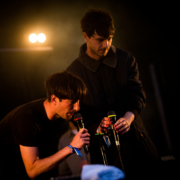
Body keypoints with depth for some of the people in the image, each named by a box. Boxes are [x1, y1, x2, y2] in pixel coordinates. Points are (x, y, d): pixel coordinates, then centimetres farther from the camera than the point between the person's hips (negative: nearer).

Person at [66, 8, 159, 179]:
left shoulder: (126, 59, 6)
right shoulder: (74, 72, -1)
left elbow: (136, 93, -1)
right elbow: (76, 113, 0)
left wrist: (128, 118, -21)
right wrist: (95, 128, -18)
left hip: (134, 139, 3)